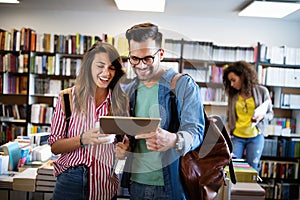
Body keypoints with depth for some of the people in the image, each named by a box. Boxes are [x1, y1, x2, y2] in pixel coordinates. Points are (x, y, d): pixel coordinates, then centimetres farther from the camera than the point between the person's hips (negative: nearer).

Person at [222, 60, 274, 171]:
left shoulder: (262, 91, -4)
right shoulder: (232, 94, 2)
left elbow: (270, 113, 4)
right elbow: (229, 118, 8)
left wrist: (262, 116, -16)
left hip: (255, 137, -1)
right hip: (236, 137, 2)